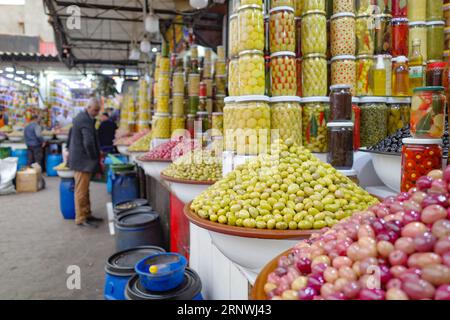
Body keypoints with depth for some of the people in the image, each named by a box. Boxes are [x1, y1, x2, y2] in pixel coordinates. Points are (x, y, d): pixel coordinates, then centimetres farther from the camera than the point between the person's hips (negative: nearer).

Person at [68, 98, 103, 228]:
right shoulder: (86, 120, -19)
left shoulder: (80, 117, 14)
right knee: (81, 191, -2)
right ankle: (81, 219, 6)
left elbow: (71, 135, 25)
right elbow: (89, 143, -27)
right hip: (83, 161, -10)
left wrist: (70, 151, 28)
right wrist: (95, 158, -15)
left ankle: (87, 215, 26)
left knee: (84, 190, 16)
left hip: (79, 158, 10)